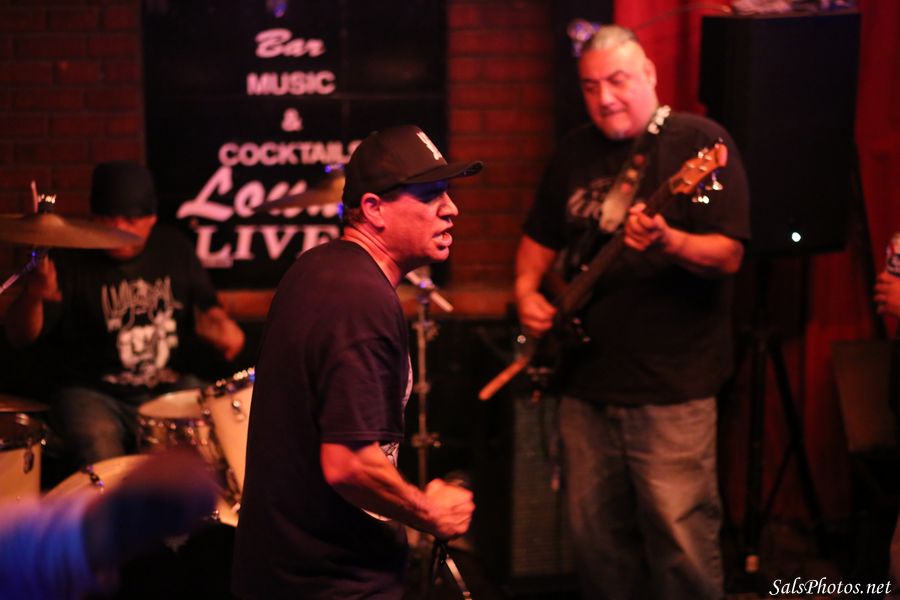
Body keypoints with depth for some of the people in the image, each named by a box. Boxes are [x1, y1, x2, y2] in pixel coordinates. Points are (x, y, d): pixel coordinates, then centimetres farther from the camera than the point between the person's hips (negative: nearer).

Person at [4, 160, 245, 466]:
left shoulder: (173, 248, 5)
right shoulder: (70, 261, -9)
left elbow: (204, 308, 16)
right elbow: (19, 336, -14)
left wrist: (220, 325, -8)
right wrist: (32, 296, -36)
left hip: (171, 387, 4)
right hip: (91, 392, -4)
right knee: (102, 456, -31)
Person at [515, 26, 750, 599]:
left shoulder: (699, 141, -7)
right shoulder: (576, 151, 12)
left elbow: (728, 253, -14)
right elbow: (541, 238, 22)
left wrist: (668, 242, -32)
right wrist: (527, 290, 4)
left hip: (672, 384, -6)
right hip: (586, 379, 6)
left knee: (682, 540, -5)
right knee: (596, 533, 13)